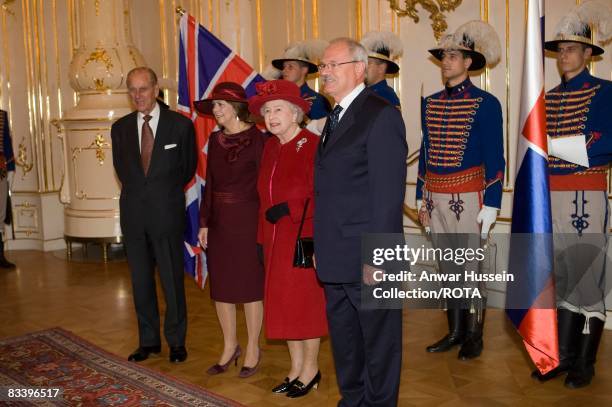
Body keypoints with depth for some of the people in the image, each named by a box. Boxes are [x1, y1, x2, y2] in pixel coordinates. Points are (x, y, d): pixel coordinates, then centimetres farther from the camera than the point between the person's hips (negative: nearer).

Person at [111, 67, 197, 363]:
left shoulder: (180, 125, -3)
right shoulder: (120, 128, 7)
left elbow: (189, 167, 8)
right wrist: (137, 193, 13)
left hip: (167, 213, -3)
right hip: (133, 214, 4)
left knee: (172, 280, 3)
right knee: (141, 281, 11)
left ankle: (176, 341, 17)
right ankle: (148, 340, 24)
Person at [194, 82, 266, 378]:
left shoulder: (256, 138, -9)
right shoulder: (215, 140, 9)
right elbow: (209, 183, 11)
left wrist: (263, 224, -12)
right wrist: (204, 222, 9)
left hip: (246, 220, -6)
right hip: (219, 221, 6)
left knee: (250, 285, 6)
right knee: (220, 286, 11)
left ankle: (253, 349, 21)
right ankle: (229, 347, 26)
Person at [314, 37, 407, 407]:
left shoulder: (382, 115, -13)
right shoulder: (336, 116, 14)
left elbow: (388, 194, -19)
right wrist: (322, 246, 11)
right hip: (337, 258, 9)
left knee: (378, 341, 9)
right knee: (343, 338, 21)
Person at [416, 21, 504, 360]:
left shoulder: (485, 103, -5)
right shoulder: (430, 103, 10)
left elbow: (495, 159, -7)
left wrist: (490, 207, -10)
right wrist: (422, 199, 13)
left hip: (468, 198, -5)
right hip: (437, 198, 5)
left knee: (471, 269, 2)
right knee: (447, 268, 13)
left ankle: (474, 337, 16)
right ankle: (455, 331, 25)